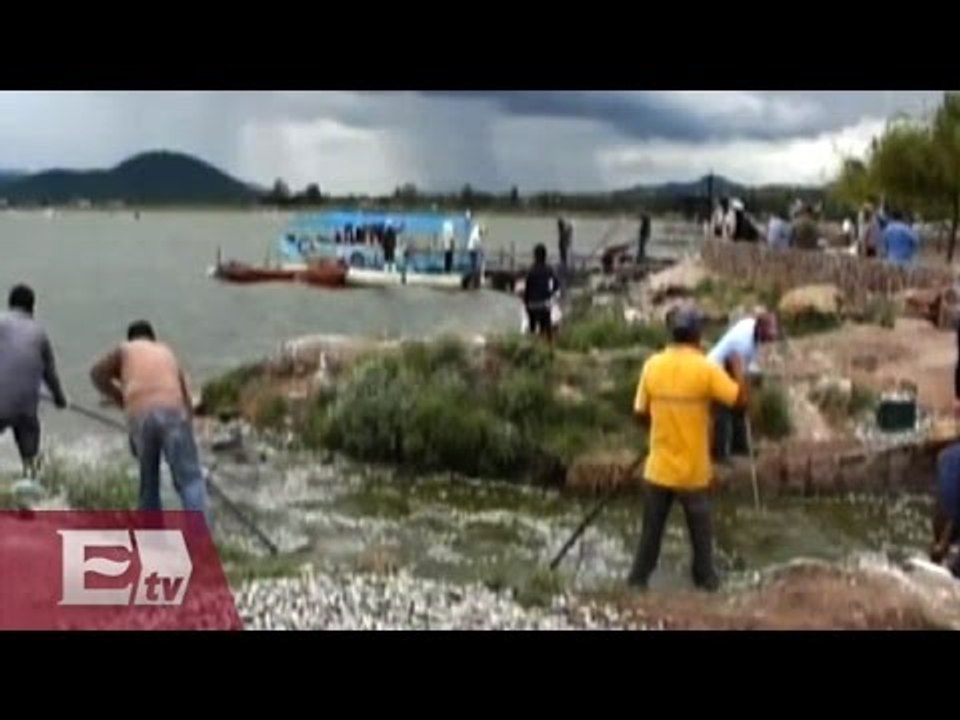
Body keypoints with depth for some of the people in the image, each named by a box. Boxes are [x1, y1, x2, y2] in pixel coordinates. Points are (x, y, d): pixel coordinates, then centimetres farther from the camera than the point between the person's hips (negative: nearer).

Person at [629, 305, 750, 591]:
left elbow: (641, 413, 0)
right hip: (694, 470, -2)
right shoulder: (706, 368, -16)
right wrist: (738, 368, -1)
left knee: (652, 527, 15)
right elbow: (741, 399, -16)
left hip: (659, 468, 2)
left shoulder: (653, 365, -6)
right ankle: (705, 578, 28)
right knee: (700, 529, 16)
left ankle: (639, 577, 22)